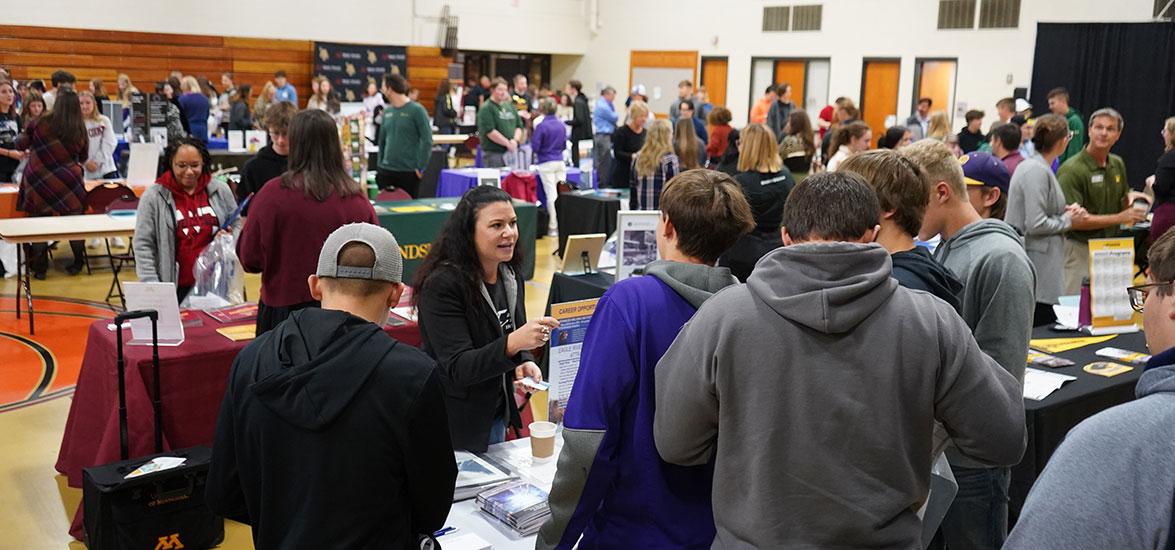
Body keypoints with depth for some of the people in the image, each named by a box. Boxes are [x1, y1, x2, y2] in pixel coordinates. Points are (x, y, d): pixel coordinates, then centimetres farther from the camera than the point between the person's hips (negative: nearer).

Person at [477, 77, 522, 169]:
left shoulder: (510, 106, 15)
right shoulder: (486, 108, -7)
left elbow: (519, 126, 15)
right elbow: (489, 131, -16)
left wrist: (515, 140, -5)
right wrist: (508, 143, -14)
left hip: (511, 151, 7)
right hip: (493, 153, -7)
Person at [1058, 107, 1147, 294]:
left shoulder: (1117, 164, 9)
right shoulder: (1072, 170, -16)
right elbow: (1074, 220, -21)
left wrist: (1130, 198, 0)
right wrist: (1120, 218, -19)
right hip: (1079, 249, -7)